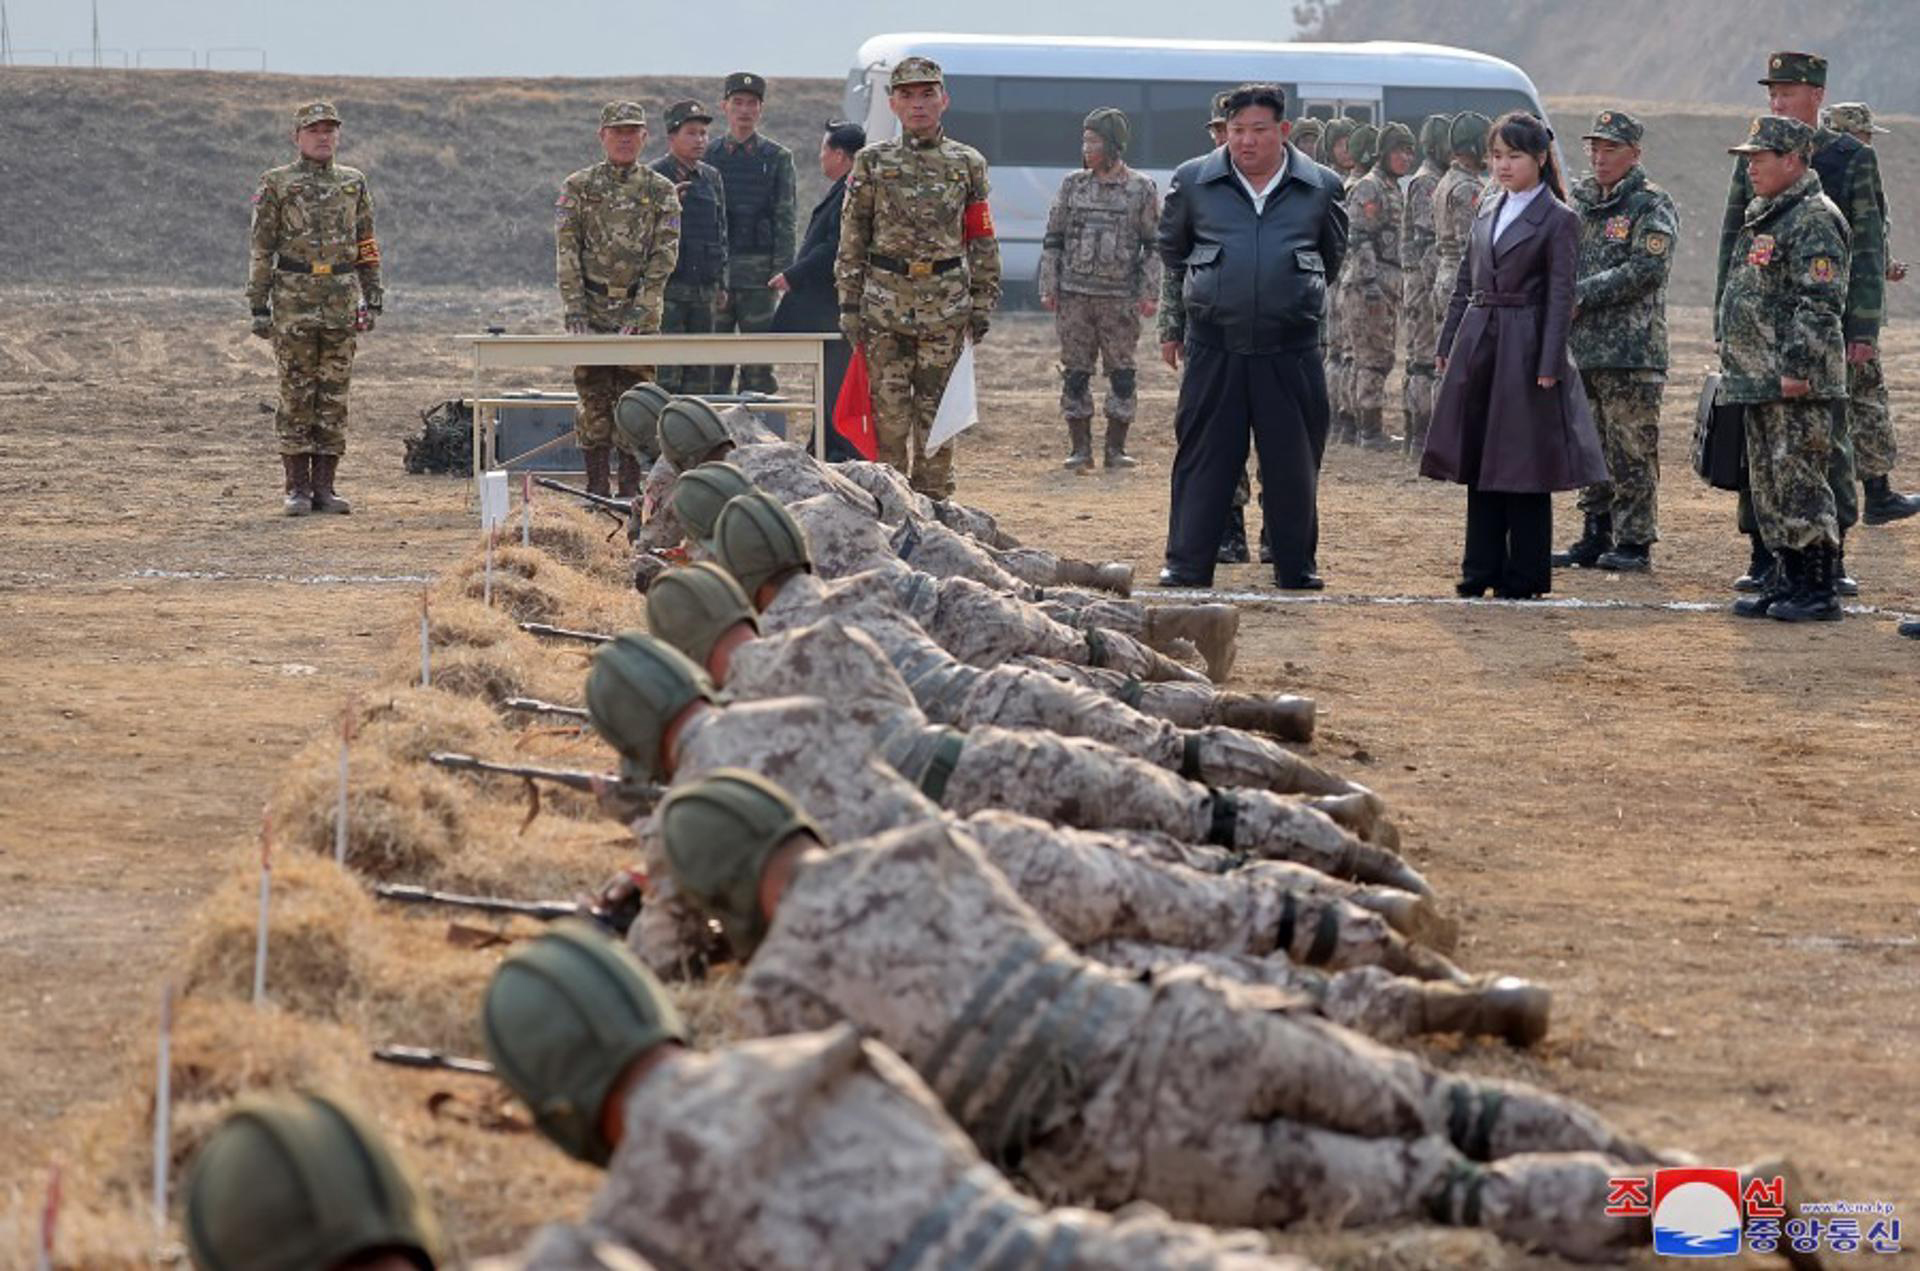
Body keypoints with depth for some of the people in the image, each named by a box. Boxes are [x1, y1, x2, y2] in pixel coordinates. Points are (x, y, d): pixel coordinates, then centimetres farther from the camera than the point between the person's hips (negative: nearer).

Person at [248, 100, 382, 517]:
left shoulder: (353, 183, 11)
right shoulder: (276, 184, 1)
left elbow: (367, 246, 14)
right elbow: (260, 247, 0)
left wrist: (373, 298, 7)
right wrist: (258, 306, -5)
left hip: (342, 300, 3)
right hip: (294, 299, -3)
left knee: (334, 395, 4)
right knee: (296, 395, -2)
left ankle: (324, 485, 9)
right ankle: (296, 487, 2)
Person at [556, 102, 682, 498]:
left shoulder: (661, 191, 5)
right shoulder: (577, 187, 4)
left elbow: (664, 256, -1)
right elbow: (566, 253, -1)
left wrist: (642, 310, -11)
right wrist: (575, 312, -10)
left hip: (640, 309, 0)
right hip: (592, 310, 0)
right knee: (594, 401, -1)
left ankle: (632, 489, 4)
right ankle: (596, 489, 4)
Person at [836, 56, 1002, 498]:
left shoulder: (967, 164, 7)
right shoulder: (872, 163, 4)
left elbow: (982, 241, 9)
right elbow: (852, 241, 4)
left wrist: (982, 304, 4)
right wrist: (850, 304, -1)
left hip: (946, 306, 0)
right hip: (885, 303, 0)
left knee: (936, 411, 3)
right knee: (889, 409, 0)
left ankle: (934, 501, 10)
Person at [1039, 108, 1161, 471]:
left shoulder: (1142, 189, 2)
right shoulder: (1072, 185, 8)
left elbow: (1154, 246, 2)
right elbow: (1053, 239, 10)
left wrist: (1150, 293, -5)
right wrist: (1048, 287, 4)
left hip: (1121, 298, -2)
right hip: (1074, 294, 2)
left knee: (1122, 373, 1)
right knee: (1075, 373, 2)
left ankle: (1116, 448, 8)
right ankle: (1080, 448, 8)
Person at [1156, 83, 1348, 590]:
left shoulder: (1319, 187, 4)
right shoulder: (1193, 181, 4)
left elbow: (1332, 260, 19)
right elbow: (1171, 257, 16)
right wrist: (1172, 327, 18)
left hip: (1291, 352, 0)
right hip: (1213, 351, 0)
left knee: (1293, 462, 6)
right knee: (1203, 458, 2)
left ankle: (1295, 566, 17)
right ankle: (1187, 565, 8)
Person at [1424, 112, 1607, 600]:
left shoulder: (1558, 220, -5)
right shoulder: (1487, 214, 14)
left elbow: (1560, 298, -9)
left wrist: (1549, 364, -14)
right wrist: (1447, 345, 12)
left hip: (1523, 350, -6)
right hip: (1479, 345, 6)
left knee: (1523, 463, -2)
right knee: (1479, 462, 9)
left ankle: (1525, 573, 5)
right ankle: (1482, 567, 15)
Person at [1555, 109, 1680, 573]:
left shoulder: (1651, 207, -5)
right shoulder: (1580, 203, 16)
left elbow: (1645, 270, -16)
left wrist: (1580, 294, -15)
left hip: (1631, 350, -7)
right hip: (1581, 347, 7)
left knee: (1631, 451, -5)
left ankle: (1635, 542, 0)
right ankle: (1595, 538, 18)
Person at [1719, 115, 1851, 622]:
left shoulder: (1815, 220, -13)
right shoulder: (1764, 217, 19)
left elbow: (1821, 302, -20)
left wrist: (1797, 365, -23)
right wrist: (1735, 360, 22)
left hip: (1798, 386, -10)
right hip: (1760, 382, 10)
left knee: (1801, 485, -8)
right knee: (1768, 488, 13)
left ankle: (1820, 592, -4)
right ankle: (1787, 581, 20)